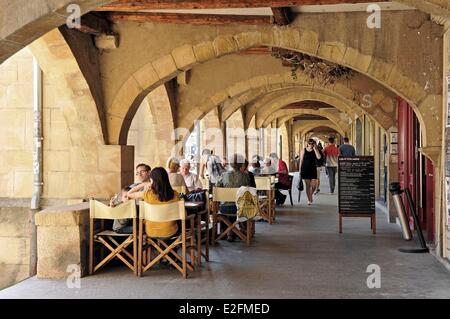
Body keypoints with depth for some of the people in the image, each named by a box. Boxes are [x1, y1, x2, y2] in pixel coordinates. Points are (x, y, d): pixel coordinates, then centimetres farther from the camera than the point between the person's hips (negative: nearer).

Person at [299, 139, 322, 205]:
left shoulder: (315, 150, 4)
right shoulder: (303, 150, 2)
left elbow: (319, 157, -13)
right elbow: (301, 160, 4)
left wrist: (315, 149, -13)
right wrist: (300, 170, 0)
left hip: (313, 170, 1)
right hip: (305, 170, -1)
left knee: (313, 186, -3)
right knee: (307, 185, 2)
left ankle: (310, 195, 28)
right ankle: (309, 200, 12)